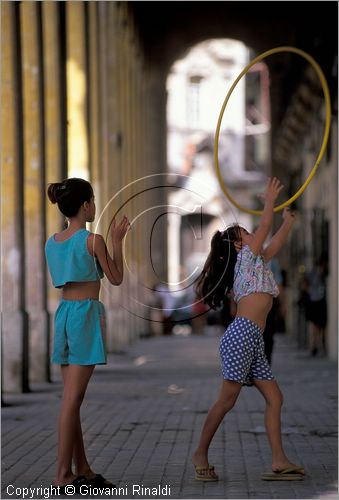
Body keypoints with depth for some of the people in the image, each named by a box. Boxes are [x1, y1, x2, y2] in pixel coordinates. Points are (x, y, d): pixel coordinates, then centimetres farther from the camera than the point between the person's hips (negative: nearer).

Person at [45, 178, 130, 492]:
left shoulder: (52, 243, 9)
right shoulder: (92, 240, -10)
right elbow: (116, 279, -1)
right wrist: (117, 241, 7)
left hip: (63, 313, 7)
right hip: (86, 313, -7)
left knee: (72, 397, 10)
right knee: (73, 398, -8)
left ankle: (82, 471, 17)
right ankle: (63, 475, -8)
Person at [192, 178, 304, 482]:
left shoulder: (258, 261, 25)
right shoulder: (246, 257, 3)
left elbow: (275, 244, 37)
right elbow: (265, 226, -1)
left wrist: (288, 223, 41)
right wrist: (270, 200, 7)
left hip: (254, 342, 9)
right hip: (241, 335, -9)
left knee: (274, 398, 1)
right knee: (227, 399, -8)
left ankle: (279, 462, -4)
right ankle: (201, 454, 2)